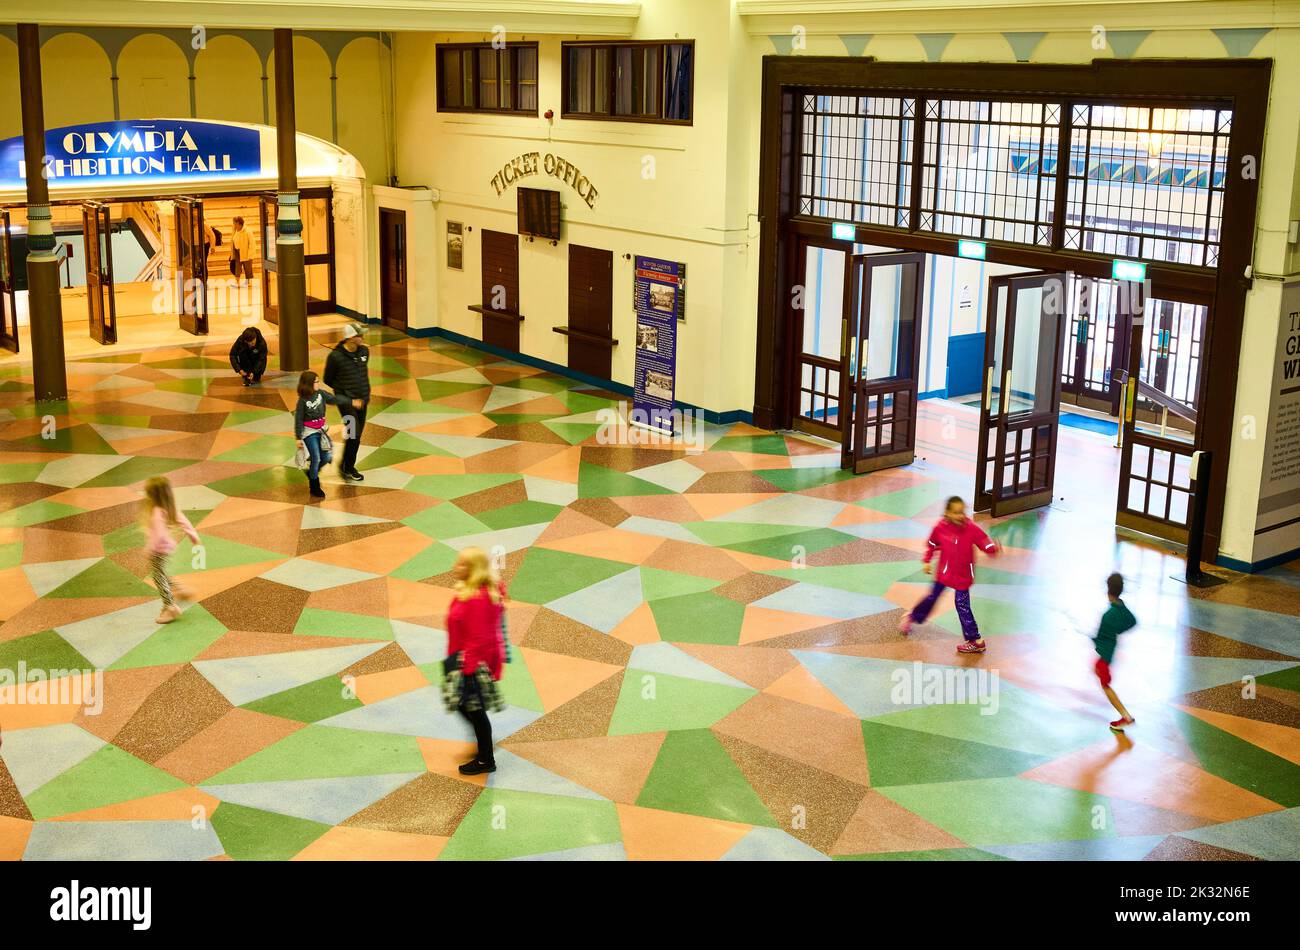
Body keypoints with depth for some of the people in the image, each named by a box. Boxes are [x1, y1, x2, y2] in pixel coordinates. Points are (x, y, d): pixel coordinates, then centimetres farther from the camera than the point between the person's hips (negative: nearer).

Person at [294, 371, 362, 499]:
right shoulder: (302, 400, -17)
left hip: (320, 430, 6)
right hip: (309, 432, -6)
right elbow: (298, 420, -12)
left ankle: (312, 473, 36)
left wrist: (351, 402, 7)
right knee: (316, 458, -6)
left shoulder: (321, 393, -3)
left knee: (326, 458, 8)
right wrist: (298, 438, -11)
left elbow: (334, 399, 8)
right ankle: (314, 487, 9)